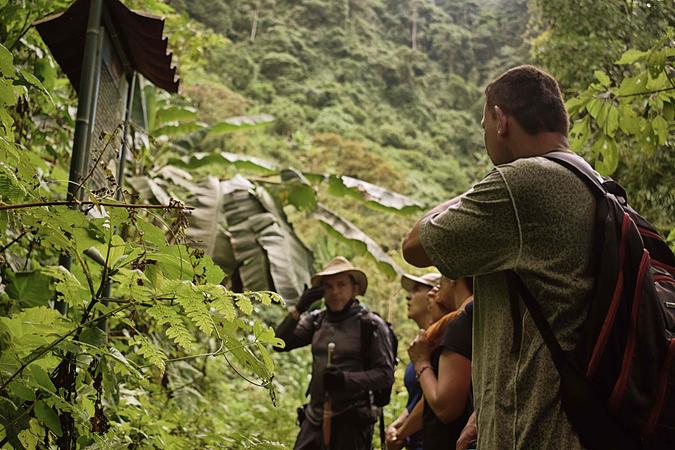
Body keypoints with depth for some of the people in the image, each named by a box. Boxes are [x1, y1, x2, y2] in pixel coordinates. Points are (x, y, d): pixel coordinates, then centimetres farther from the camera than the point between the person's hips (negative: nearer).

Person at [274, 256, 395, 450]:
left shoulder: (371, 324, -5)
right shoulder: (316, 320, 9)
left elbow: (386, 375, -9)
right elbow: (280, 344, 3)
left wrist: (346, 379, -22)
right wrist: (297, 310, -8)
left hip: (350, 422, -4)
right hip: (314, 419, 4)